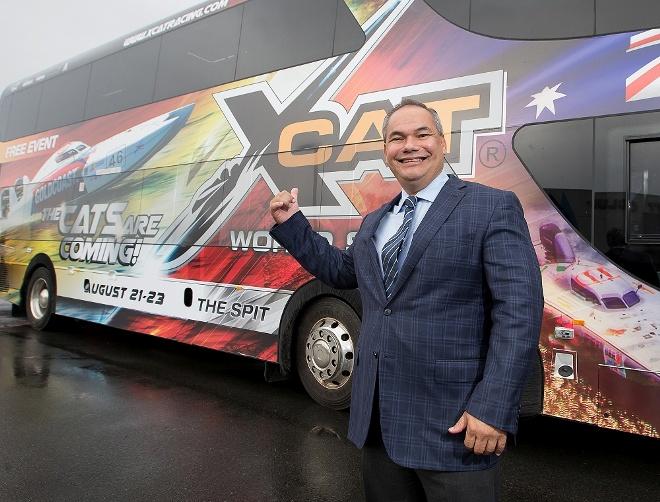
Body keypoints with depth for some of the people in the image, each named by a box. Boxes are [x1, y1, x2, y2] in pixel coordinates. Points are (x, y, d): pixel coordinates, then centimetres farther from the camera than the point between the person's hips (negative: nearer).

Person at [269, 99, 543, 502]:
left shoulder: (493, 207, -7)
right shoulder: (374, 222, 14)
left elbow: (519, 311, -13)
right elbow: (341, 271, 27)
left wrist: (492, 410, -19)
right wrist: (291, 224, 20)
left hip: (453, 425, -6)